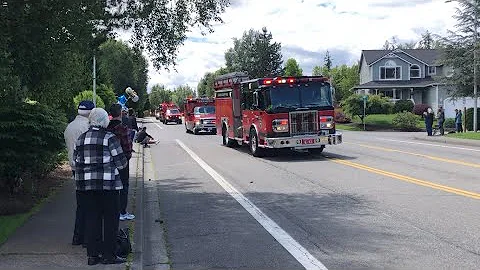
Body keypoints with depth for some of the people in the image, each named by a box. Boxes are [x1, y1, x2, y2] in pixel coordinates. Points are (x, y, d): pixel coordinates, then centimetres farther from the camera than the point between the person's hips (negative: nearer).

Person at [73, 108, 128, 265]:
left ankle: (92, 255, 15)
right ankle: (108, 255, 7)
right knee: (110, 218, 4)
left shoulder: (81, 139, 8)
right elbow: (121, 162, -8)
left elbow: (76, 162, 11)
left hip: (87, 184, 5)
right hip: (108, 184, -5)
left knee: (92, 218, 11)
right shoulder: (109, 138, -9)